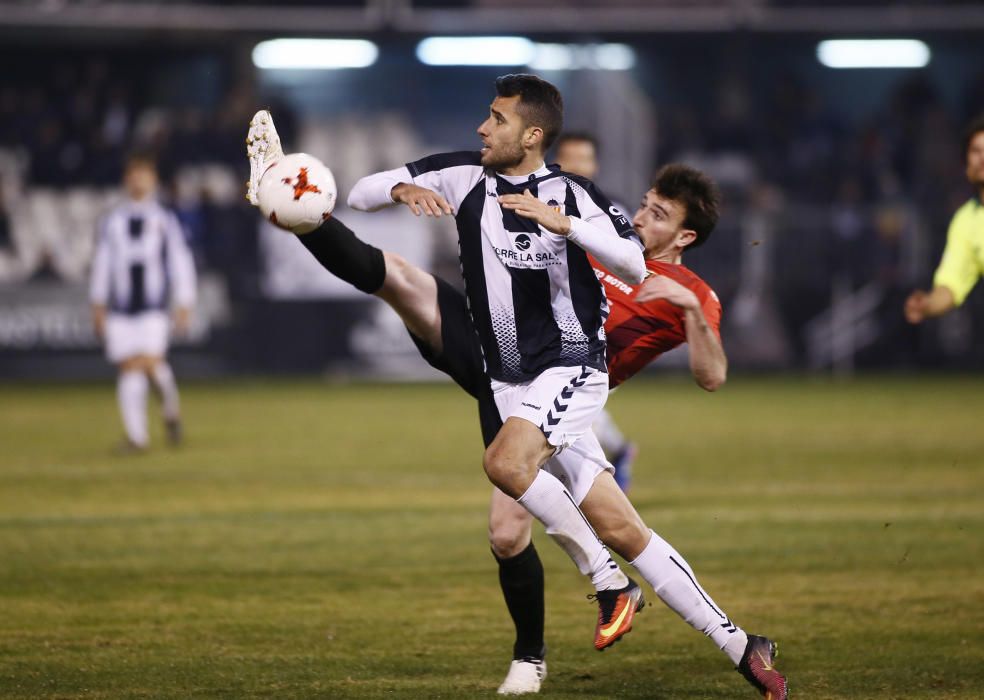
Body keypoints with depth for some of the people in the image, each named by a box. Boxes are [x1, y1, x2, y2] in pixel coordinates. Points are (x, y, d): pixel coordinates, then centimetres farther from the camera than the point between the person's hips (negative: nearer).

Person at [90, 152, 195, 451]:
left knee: (150, 362, -18)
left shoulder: (164, 220, 6)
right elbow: (102, 263, 16)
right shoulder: (112, 221, 12)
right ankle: (136, 435, 2)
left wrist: (184, 304, 2)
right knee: (128, 369, -2)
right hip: (120, 308, 3)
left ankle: (171, 409, 11)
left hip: (153, 306, -3)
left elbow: (181, 262, 6)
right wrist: (98, 304, 12)